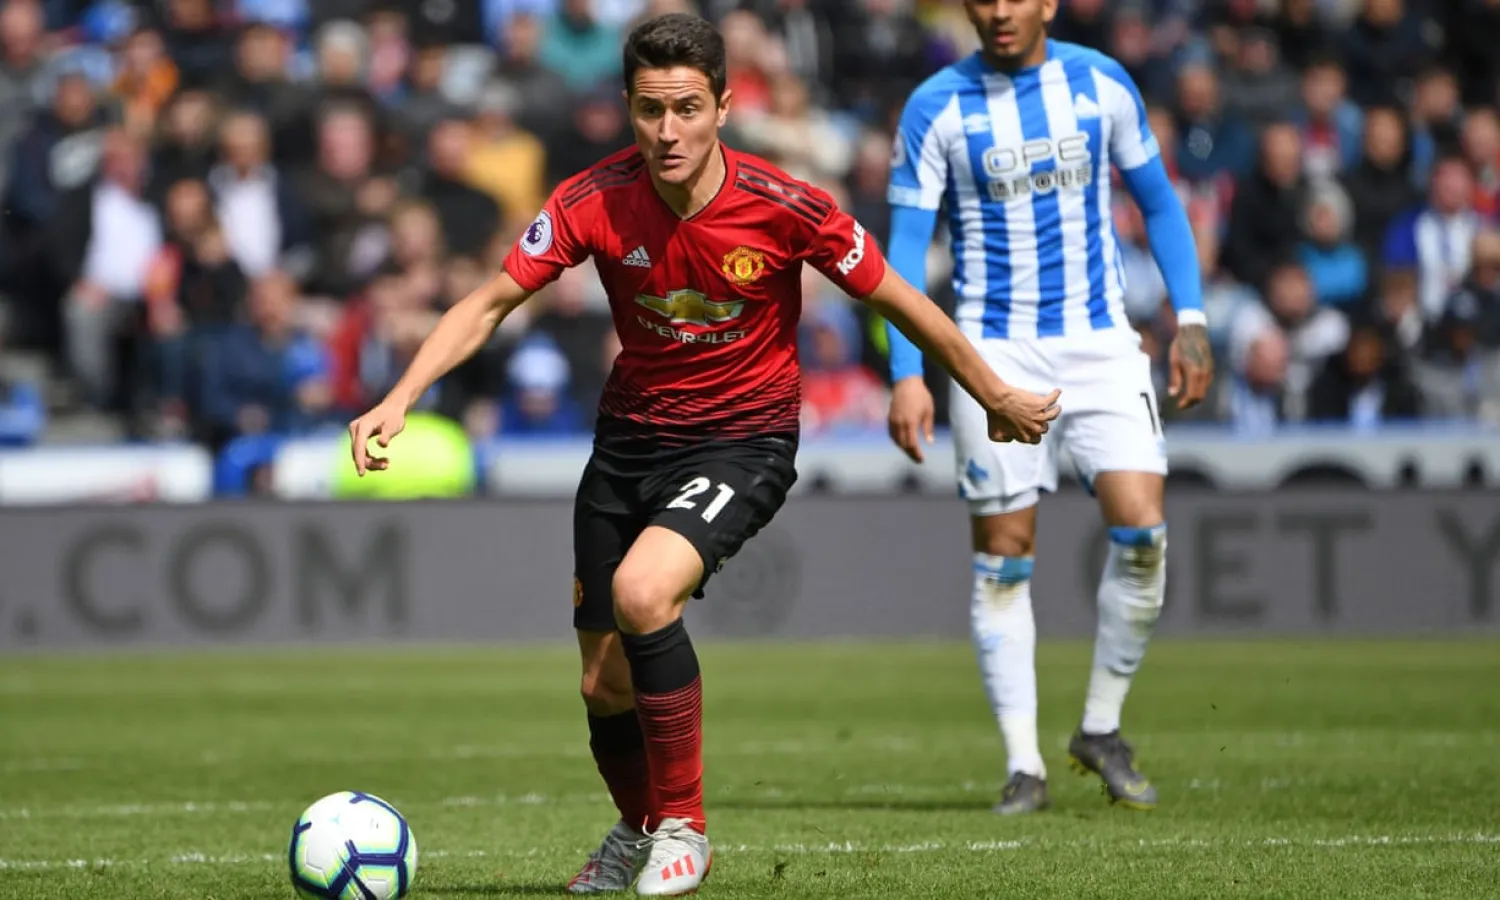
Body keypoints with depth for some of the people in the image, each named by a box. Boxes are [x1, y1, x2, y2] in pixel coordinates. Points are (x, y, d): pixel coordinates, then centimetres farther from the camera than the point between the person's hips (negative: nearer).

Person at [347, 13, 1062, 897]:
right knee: (605, 685, 7)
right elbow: (490, 304, -8)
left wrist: (998, 399, 5)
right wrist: (397, 401, -21)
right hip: (631, 439, 4)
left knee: (641, 590, -31)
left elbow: (899, 302, -5)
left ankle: (683, 826, -13)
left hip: (745, 441, -4)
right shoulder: (595, 202, -13)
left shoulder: (785, 208, -18)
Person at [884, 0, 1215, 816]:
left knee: (1142, 529, -12)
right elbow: (905, 245, -3)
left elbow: (1158, 202, 13)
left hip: (1101, 344, 1)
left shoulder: (1102, 85, 2)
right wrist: (907, 372, -12)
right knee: (1003, 554, -1)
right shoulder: (936, 108, -3)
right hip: (996, 353, -1)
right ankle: (1023, 764, 6)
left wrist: (1189, 320, 5)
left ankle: (1101, 730, 5)